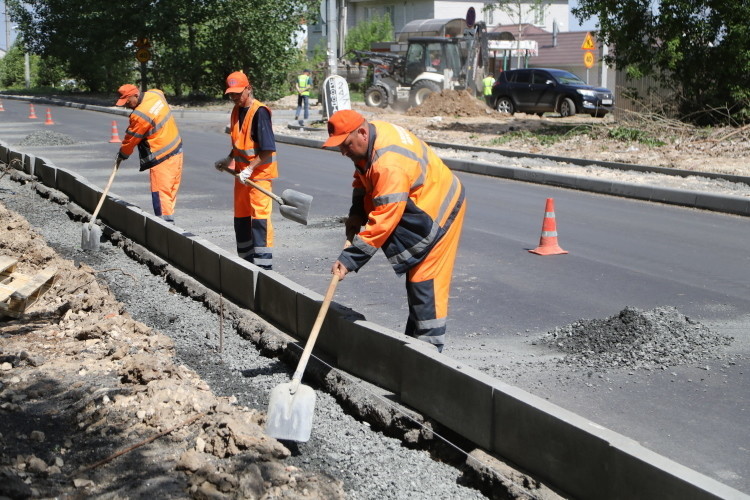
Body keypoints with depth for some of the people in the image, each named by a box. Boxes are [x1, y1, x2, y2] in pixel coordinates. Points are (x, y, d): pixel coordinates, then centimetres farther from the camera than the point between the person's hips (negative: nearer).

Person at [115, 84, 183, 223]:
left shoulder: (140, 116, -22)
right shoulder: (155, 94, 1)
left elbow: (131, 139, -10)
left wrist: (121, 155, 8)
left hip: (161, 157, -9)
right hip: (176, 149, 9)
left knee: (161, 191, -7)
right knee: (172, 188, 13)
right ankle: (169, 218, 20)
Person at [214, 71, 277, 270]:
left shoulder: (259, 112, -17)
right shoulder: (237, 110, 11)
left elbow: (268, 150, -21)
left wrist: (250, 168, -24)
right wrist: (229, 160, 16)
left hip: (259, 173, -9)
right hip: (241, 173, 9)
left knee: (260, 219, -10)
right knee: (241, 219, 14)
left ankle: (264, 265, -8)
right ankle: (247, 261, 26)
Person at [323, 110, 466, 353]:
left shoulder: (390, 165, -37)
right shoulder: (371, 134, -6)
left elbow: (383, 221, -37)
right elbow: (362, 178, 13)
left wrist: (349, 260, -34)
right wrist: (356, 213, 0)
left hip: (437, 210, -10)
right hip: (416, 207, 10)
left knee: (426, 280, -12)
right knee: (415, 276, 18)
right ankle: (414, 339, 30)